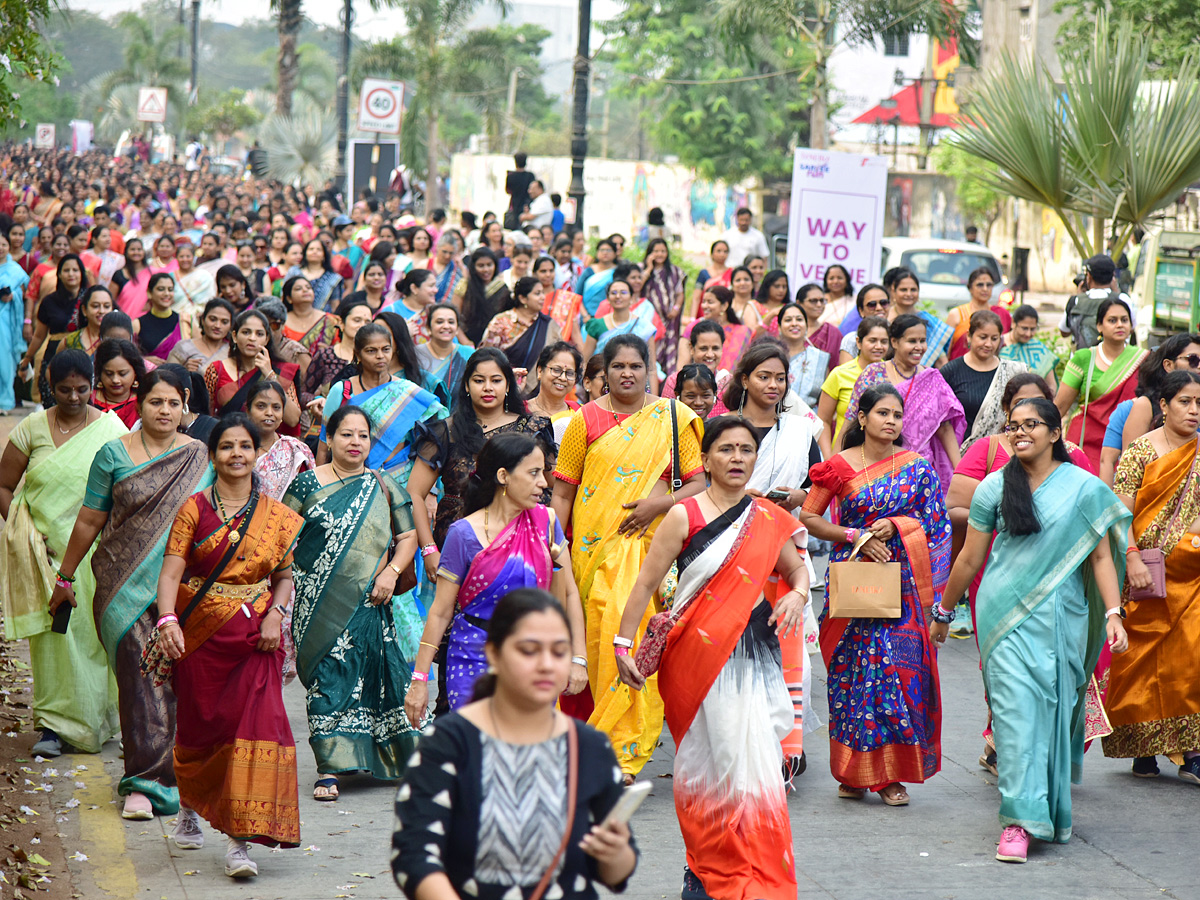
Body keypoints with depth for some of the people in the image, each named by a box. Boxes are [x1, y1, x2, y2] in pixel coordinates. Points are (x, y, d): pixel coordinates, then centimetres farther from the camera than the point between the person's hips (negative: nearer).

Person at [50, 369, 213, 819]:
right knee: (141, 676, -8)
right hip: (128, 587, -2)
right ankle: (145, 782, -7)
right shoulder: (113, 455, 3)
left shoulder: (200, 457, 7)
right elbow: (89, 520, 8)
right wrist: (65, 577, 13)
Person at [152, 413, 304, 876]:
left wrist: (275, 614, -8)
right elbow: (171, 573, -10)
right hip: (201, 634, -1)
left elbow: (285, 577, 11)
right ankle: (189, 808, 41)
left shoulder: (277, 516, 5)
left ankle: (240, 841, -12)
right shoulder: (195, 509, -1)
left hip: (254, 637, 1)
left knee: (256, 724, -12)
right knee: (198, 728, 10)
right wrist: (168, 620, -26)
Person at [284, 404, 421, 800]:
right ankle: (329, 769, -4)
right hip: (319, 604, -1)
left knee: (371, 674, 0)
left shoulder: (385, 486, 9)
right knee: (327, 675, -6)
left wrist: (391, 572, -4)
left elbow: (408, 536, 11)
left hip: (368, 602, 1)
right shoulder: (308, 483, 3)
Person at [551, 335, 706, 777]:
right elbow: (562, 492, 8)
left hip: (651, 543, -1)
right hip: (594, 546, 1)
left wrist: (660, 504, -11)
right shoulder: (586, 419, 8)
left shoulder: (674, 418, 7)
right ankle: (611, 742, 6)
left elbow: (699, 484, 5)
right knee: (601, 637, -6)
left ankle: (625, 754, -7)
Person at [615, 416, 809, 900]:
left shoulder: (769, 520, 8)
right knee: (704, 761, 0)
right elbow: (646, 583, -1)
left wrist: (796, 595, -3)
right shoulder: (684, 516, -2)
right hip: (697, 655, -3)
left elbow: (797, 571, 20)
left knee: (754, 760, -3)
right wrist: (623, 644, -4)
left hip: (754, 654, 3)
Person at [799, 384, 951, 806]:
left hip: (900, 580, 1)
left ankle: (890, 774, 1)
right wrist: (857, 537, -8)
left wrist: (894, 526, -10)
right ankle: (854, 773, 6)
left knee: (901, 662, -5)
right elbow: (808, 517, 3)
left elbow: (934, 523, 7)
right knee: (854, 666, -3)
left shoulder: (917, 467, 6)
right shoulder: (840, 466, 2)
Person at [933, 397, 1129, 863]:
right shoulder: (994, 487, 5)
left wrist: (1113, 613, -9)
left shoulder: (1084, 487, 4)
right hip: (1006, 613, 0)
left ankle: (1055, 808, 24)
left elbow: (1100, 555, 2)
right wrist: (943, 612, 17)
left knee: (1056, 708, 5)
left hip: (1061, 614, 0)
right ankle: (1018, 821, -12)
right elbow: (970, 557, 12)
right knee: (1015, 707, -10)